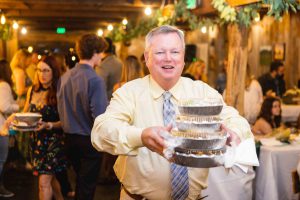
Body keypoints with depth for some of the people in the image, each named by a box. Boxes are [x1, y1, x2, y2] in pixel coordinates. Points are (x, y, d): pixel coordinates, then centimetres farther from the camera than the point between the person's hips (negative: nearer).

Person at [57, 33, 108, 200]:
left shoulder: (64, 77, -1)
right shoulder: (95, 80, -21)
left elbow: (61, 109, 7)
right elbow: (100, 117, -25)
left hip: (69, 138, 7)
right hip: (89, 140, -6)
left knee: (80, 179, 26)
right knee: (87, 186, 8)